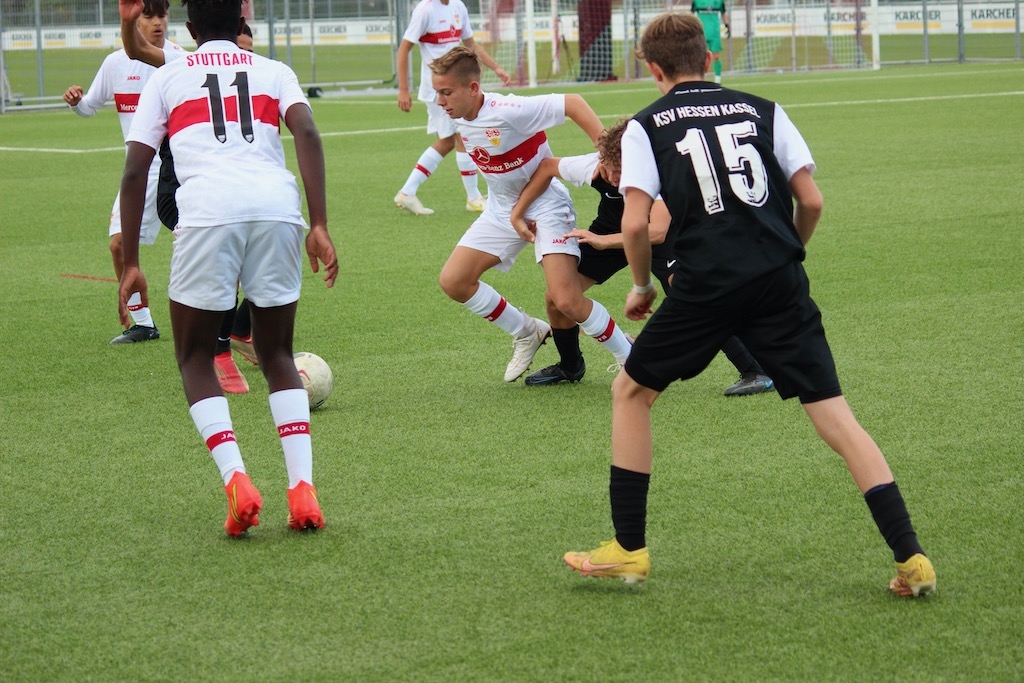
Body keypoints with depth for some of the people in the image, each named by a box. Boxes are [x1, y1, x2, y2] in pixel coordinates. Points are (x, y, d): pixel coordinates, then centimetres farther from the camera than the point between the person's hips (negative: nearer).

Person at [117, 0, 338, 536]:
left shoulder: (167, 78, 23)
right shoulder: (274, 72, 25)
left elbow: (135, 172, 14)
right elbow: (306, 133, 4)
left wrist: (130, 264, 16)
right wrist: (319, 227, -1)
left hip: (208, 211, -2)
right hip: (278, 207, 2)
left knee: (194, 357, 14)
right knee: (277, 355, 18)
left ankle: (236, 482, -6)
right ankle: (302, 489, 2)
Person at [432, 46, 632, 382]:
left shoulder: (508, 112, -29)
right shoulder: (458, 120, -5)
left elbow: (572, 103, -28)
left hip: (546, 206, -8)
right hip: (502, 210, 8)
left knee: (567, 301, -19)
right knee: (452, 280, -2)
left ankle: (629, 357, 5)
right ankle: (527, 333, 18)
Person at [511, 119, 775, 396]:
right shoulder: (590, 166, -27)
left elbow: (657, 232, -51)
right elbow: (546, 167, -7)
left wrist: (603, 241, -55)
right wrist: (517, 213, -5)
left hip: (658, 234, -5)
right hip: (612, 229, 5)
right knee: (557, 298, -2)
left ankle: (754, 372, -21)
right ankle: (569, 367, 28)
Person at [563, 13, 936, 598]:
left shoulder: (647, 126, 8)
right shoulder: (763, 111, 14)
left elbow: (635, 224, -2)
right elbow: (812, 202, 9)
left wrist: (643, 286, 15)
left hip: (708, 286, -2)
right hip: (782, 284, 2)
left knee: (631, 392, 19)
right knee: (835, 416, 3)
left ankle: (629, 550, 18)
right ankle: (912, 559, -5)